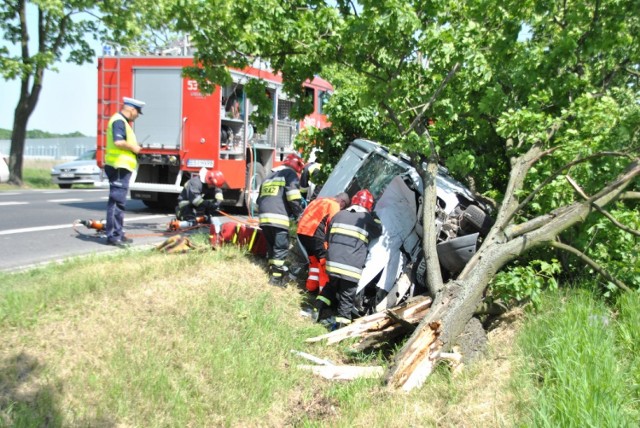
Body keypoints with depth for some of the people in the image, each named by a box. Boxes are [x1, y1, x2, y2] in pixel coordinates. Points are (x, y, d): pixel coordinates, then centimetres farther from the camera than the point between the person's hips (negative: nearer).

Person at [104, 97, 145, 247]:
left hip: (121, 167, 11)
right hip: (119, 167, -11)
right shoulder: (119, 121, -12)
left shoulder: (122, 121, 20)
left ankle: (118, 233, 22)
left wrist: (135, 148, 11)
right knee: (117, 201, -10)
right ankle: (113, 236, -8)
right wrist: (133, 148, -12)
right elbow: (118, 142, -25)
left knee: (119, 202, 15)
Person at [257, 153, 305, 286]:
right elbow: (293, 195, -11)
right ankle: (276, 278, -10)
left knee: (271, 247, 16)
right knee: (281, 248, -6)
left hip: (264, 217, 8)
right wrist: (299, 213, -4)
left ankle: (272, 273, 18)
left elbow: (259, 198, 33)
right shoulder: (290, 173, 5)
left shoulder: (270, 175, 30)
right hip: (278, 217, -8)